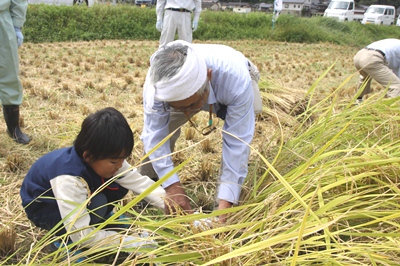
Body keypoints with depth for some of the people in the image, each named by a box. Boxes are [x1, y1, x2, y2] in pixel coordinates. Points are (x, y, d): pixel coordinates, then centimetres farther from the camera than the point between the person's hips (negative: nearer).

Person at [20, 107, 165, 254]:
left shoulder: (102, 160, -21)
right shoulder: (68, 179, -41)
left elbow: (140, 182, -19)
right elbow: (80, 235, -39)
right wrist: (131, 243, -39)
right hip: (42, 207, -6)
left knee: (120, 185, -17)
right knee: (97, 203, -34)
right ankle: (63, 238, -7)